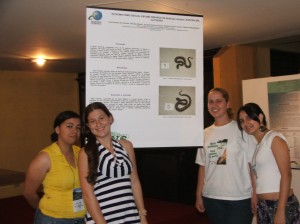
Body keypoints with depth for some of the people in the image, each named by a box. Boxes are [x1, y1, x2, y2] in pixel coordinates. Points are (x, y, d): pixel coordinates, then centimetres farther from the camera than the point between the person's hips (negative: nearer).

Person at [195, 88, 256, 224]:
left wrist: (255, 194, -11)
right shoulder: (205, 133, 7)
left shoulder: (242, 129, -5)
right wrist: (198, 195, 9)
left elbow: (253, 164, -6)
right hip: (211, 197, 4)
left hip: (240, 198, -3)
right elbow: (202, 166, 10)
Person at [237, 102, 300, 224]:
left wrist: (281, 211, -19)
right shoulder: (257, 144, 12)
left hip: (281, 204, -7)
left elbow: (286, 175, -15)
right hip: (262, 206, 7)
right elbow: (260, 176, 10)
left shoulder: (275, 138, -9)